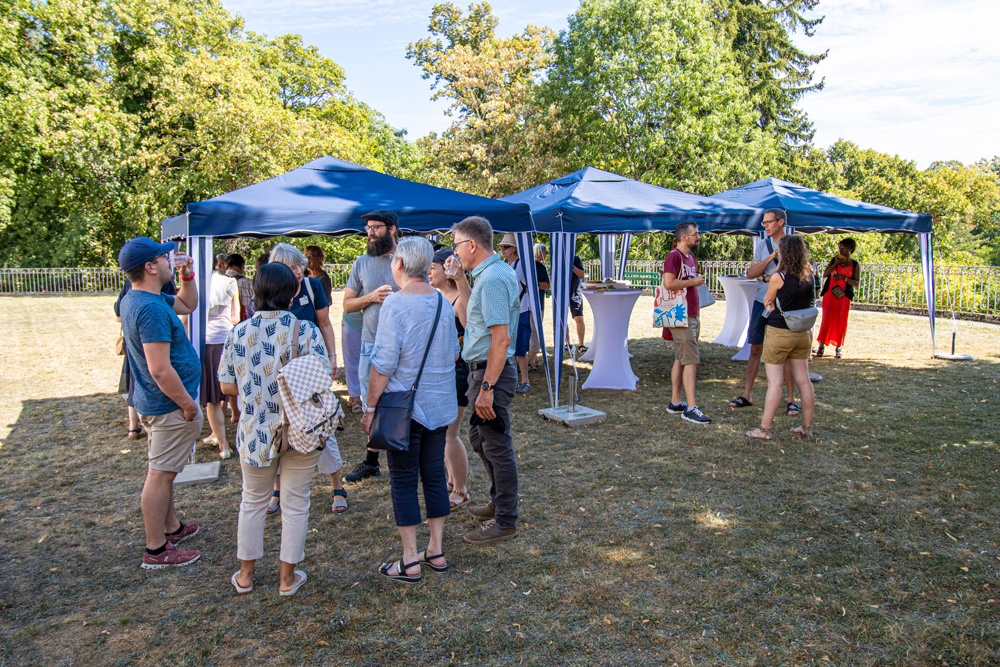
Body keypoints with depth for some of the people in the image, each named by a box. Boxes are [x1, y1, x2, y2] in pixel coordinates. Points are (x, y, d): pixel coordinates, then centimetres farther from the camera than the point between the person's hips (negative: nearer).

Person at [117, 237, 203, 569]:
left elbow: (187, 305, 23)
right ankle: (156, 550, 10)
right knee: (161, 474, -1)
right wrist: (187, 404, -19)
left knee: (163, 471, 21)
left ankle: (172, 527, 36)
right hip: (170, 405, -11)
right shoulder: (152, 309, -25)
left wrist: (187, 275, 7)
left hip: (155, 403, 11)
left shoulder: (136, 299, 8)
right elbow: (160, 370, -28)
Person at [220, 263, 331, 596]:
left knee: (252, 501, 20)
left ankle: (245, 574, 34)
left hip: (255, 431, 2)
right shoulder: (306, 330, -13)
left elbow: (227, 385, -1)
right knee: (295, 503, 13)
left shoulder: (238, 332, -5)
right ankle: (288, 578, 24)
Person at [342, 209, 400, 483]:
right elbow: (347, 304, 9)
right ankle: (371, 462, 27)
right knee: (372, 406, 12)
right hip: (371, 345, 3)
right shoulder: (362, 263, 8)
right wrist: (372, 297, -9)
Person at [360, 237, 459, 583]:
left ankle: (410, 561, 11)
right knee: (434, 475, 14)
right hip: (440, 405, 6)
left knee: (403, 481, 4)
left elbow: (384, 364, -17)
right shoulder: (443, 302, 5)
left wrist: (370, 406, -9)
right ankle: (436, 551, 23)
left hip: (403, 407, -6)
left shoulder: (395, 303, -15)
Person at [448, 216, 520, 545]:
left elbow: (501, 338, -26)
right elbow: (472, 318, 23)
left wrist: (486, 388, -26)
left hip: (491, 372, -11)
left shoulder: (492, 278, -20)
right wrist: (460, 279, 16)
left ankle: (505, 522, 13)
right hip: (482, 369, 11)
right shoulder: (490, 274, 13)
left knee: (497, 447, 0)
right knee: (480, 439, 23)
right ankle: (499, 503, 39)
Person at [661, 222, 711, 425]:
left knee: (681, 360, 12)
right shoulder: (674, 256, -12)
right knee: (691, 361, -11)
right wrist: (694, 282, -14)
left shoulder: (690, 257, 18)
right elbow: (669, 283, -24)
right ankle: (691, 408, -10)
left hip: (691, 316, 10)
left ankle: (675, 403, 19)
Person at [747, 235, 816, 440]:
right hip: (803, 332, 6)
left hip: (779, 332, -6)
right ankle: (807, 427, 20)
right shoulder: (809, 276, 2)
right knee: (803, 380, 11)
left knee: (774, 382, -3)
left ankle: (764, 429, 2)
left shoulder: (778, 278, -15)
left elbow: (767, 301, 1)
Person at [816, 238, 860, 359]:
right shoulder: (834, 259, 10)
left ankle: (838, 347, 8)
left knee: (841, 321, -1)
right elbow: (825, 274, 0)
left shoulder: (855, 265, 5)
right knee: (827, 319, -3)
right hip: (830, 293, 1)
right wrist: (836, 263, -9)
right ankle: (821, 345, 2)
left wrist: (843, 277, -14)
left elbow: (856, 283, -1)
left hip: (844, 296, -1)